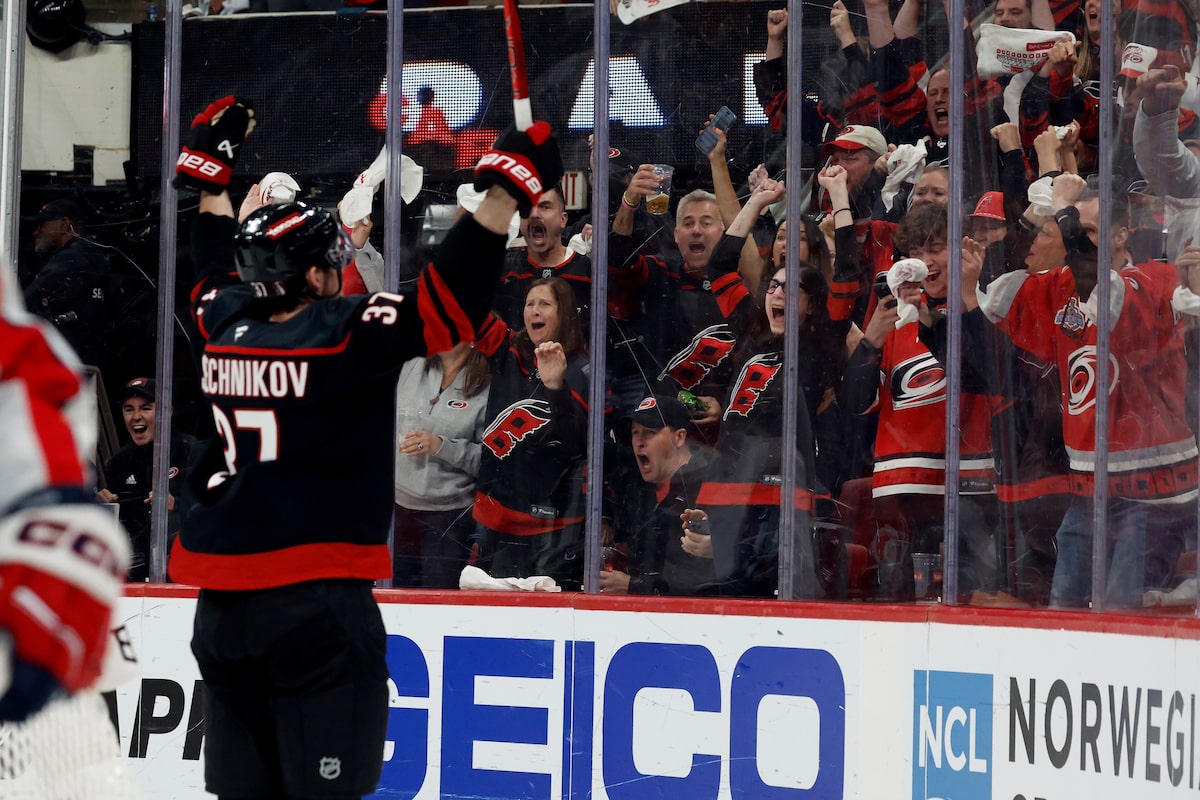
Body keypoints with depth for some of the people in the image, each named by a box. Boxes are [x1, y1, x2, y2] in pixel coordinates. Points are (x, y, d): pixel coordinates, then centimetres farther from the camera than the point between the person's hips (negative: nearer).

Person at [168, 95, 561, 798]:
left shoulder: (228, 329, 7)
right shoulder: (343, 335, -11)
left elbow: (218, 271, 29)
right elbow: (450, 305, -17)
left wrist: (212, 175, 42)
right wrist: (505, 192, -15)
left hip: (222, 603, 7)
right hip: (316, 604, -7)